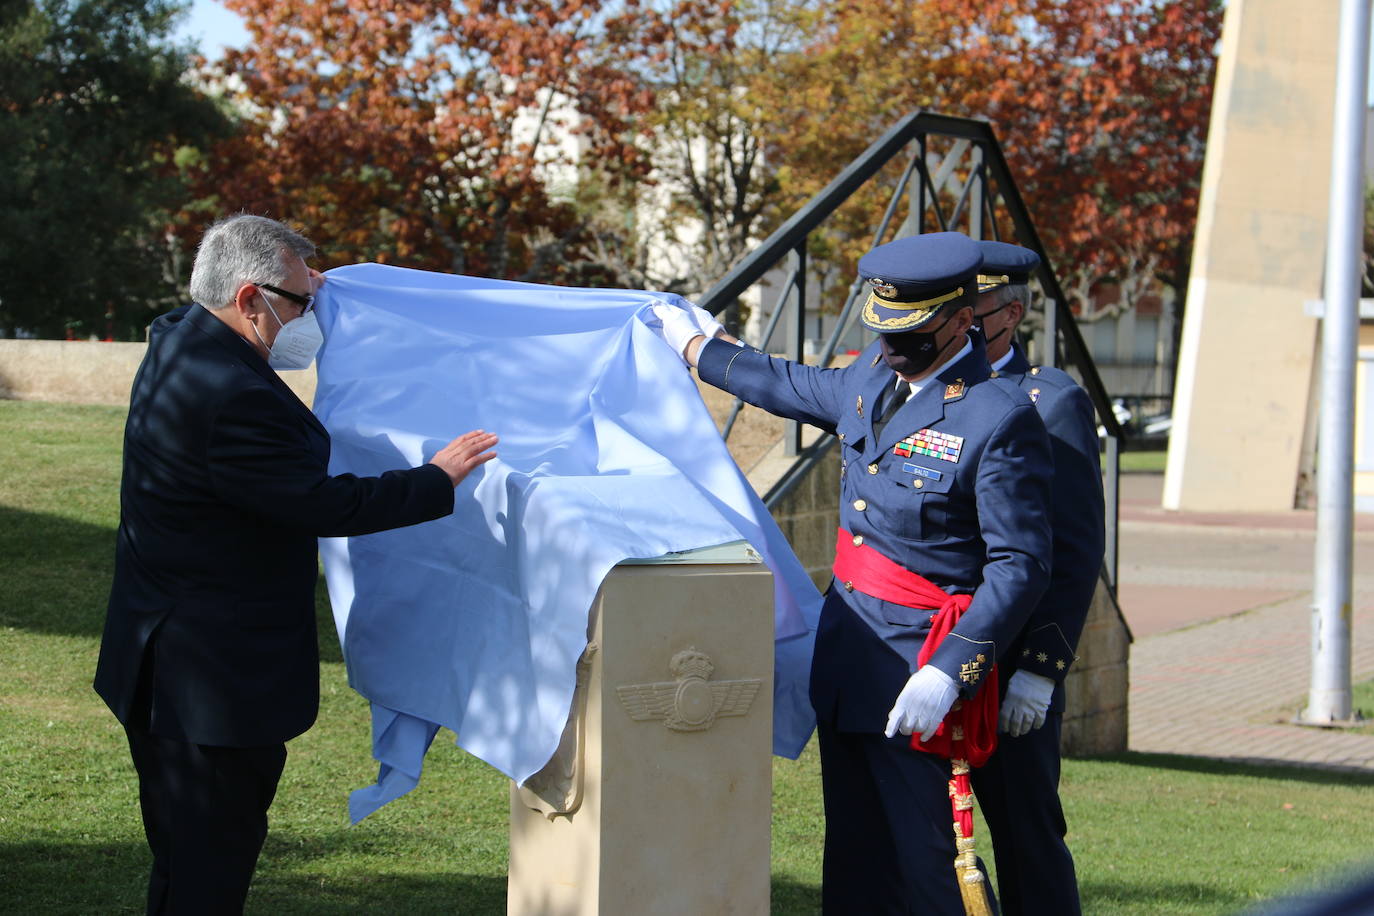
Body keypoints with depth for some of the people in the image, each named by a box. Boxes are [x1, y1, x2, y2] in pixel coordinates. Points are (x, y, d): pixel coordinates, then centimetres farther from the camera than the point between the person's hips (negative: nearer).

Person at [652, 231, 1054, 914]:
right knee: (853, 855, 15)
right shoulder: (872, 378, 8)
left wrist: (948, 673, -26)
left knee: (920, 858, -8)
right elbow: (790, 387, 30)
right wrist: (694, 345, 43)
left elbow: (1020, 567, -18)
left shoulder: (1000, 419, -16)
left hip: (917, 670, -8)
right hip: (845, 653, 8)